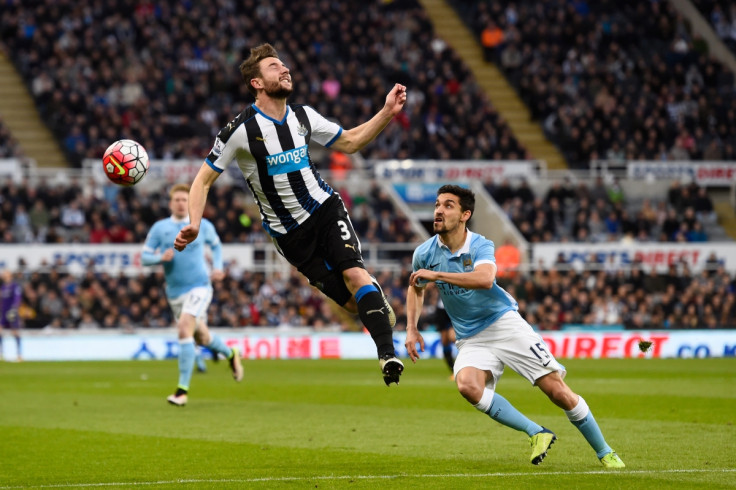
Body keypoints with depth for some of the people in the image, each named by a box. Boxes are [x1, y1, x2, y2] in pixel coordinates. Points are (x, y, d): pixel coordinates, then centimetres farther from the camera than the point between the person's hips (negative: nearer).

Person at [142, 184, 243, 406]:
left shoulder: (203, 226, 3)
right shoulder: (159, 228, 2)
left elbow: (216, 245, 22)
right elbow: (145, 257, 2)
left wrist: (218, 267, 5)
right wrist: (160, 257, -19)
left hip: (199, 287, -3)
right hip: (175, 293, 3)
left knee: (184, 328, -24)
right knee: (201, 338, 13)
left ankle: (183, 389, -24)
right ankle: (230, 354, 48)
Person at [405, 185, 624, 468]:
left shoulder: (481, 246, -13)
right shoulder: (425, 253, -2)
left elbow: (485, 279, -37)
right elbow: (416, 288, 19)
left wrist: (436, 274, -35)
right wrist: (411, 329, 6)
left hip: (505, 324, -3)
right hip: (471, 339, 3)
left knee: (558, 391, -10)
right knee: (467, 386, -31)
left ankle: (604, 453, 9)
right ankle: (536, 433, -18)